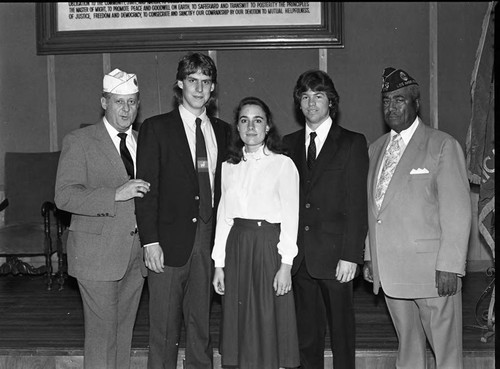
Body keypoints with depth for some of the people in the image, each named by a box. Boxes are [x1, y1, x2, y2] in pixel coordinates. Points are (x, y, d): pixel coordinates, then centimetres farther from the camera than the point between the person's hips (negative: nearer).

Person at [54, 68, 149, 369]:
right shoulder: (79, 141, -3)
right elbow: (64, 196, -12)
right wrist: (116, 195, -22)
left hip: (136, 253, 5)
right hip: (98, 253, -5)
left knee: (124, 331, 12)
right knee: (102, 333, -2)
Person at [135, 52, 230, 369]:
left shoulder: (223, 130, 11)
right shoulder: (156, 128, -1)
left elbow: (224, 186, 11)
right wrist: (150, 241, -12)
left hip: (210, 238, 4)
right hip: (171, 239, -3)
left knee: (201, 322, 13)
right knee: (164, 328, 4)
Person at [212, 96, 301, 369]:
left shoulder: (283, 164, -2)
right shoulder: (229, 167, 11)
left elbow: (290, 217, -6)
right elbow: (223, 216, 10)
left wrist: (286, 265, -12)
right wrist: (219, 264, 6)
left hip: (269, 246, -4)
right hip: (236, 247, 4)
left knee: (270, 322, 1)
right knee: (240, 322, 7)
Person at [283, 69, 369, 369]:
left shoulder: (352, 143, 1)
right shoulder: (289, 144, 12)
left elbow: (357, 204, -5)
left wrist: (351, 256, -12)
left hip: (335, 256, -3)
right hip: (300, 258, 3)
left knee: (342, 330, 6)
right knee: (307, 333, 10)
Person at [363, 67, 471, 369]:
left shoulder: (443, 145, -5)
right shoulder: (376, 149, 14)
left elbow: (457, 212, -9)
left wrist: (449, 266, -14)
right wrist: (370, 257, 11)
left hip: (432, 272, -5)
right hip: (390, 272, 5)